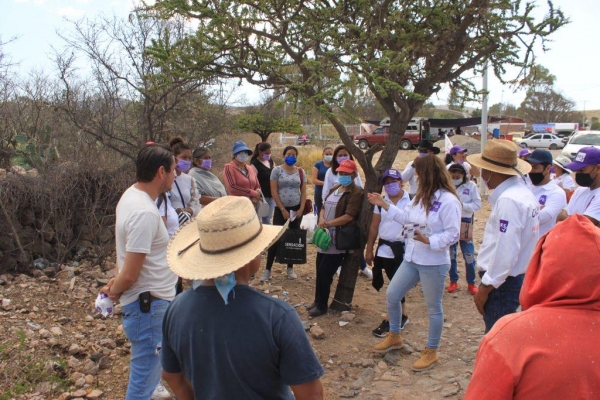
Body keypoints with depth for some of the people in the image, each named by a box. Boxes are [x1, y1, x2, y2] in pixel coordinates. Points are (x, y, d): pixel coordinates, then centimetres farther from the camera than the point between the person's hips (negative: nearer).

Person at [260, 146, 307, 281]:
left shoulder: (300, 172, 5)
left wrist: (301, 209, -6)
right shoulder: (277, 170, -4)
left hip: (296, 209, 3)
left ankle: (290, 269, 18)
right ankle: (268, 270, 1)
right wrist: (283, 210, -11)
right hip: (281, 209, -3)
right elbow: (274, 192, -7)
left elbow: (303, 192, 6)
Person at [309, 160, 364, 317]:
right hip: (325, 236, 8)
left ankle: (322, 305, 10)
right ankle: (318, 301, 26)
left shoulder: (356, 192, -11)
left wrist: (328, 224, -18)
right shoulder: (334, 188, 15)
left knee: (324, 272, -4)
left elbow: (349, 216, -19)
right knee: (320, 270, 12)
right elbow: (324, 207, 16)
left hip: (339, 239, -7)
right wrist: (321, 219, -6)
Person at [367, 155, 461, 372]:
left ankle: (431, 352, 26)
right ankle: (394, 336, 35)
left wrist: (428, 241, -30)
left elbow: (453, 234, -19)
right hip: (411, 259, 8)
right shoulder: (421, 196, 8)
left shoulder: (448, 200, -19)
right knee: (391, 295, 14)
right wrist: (383, 204, 13)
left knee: (433, 307, 9)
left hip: (433, 263, -8)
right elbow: (406, 218, 14)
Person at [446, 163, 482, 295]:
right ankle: (453, 281, 25)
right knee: (451, 254, 11)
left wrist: (463, 205, -20)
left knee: (469, 255, 2)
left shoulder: (471, 186, -5)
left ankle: (471, 283, 18)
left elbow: (477, 204, -6)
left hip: (465, 224, -1)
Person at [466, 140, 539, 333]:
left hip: (503, 283, -10)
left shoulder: (508, 200, -22)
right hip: (517, 277, 10)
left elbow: (505, 251, -25)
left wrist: (485, 287, -16)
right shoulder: (521, 192, 9)